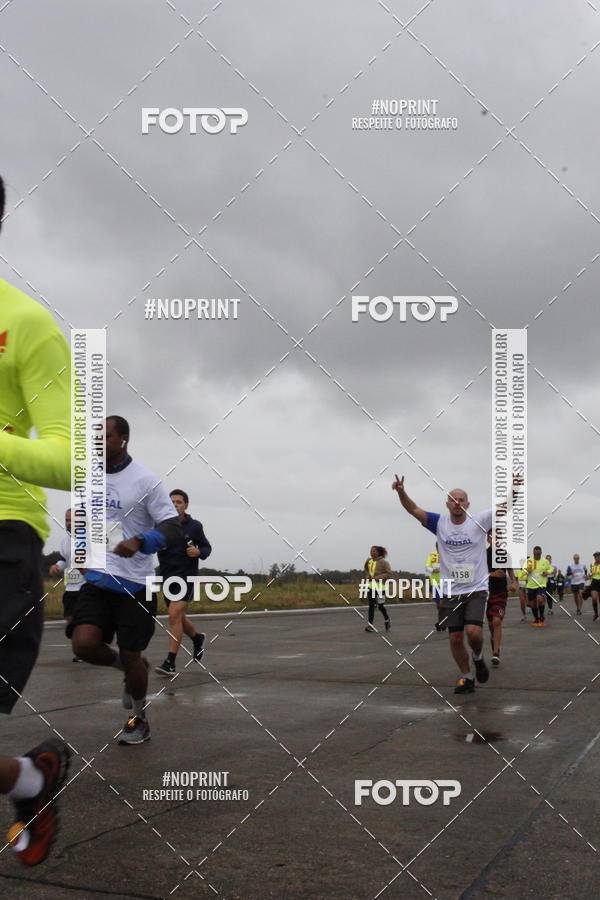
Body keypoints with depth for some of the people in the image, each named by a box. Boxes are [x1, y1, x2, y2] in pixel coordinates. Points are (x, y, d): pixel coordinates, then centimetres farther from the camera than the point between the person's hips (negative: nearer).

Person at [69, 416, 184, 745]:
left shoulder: (144, 480, -12)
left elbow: (173, 530, -17)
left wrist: (139, 542, -33)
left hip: (135, 582, -4)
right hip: (98, 577, 4)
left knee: (131, 655, 2)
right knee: (84, 644, -14)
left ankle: (139, 720, 28)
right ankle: (128, 669, 19)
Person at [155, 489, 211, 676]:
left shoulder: (194, 526, -1)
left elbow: (207, 547, 10)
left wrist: (199, 552, -12)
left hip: (186, 576, -4)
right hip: (167, 575, 4)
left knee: (174, 615, -19)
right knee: (179, 618, 18)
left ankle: (170, 663, -16)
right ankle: (197, 638, 49)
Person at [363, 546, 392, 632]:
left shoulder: (383, 562, -11)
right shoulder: (369, 561, 6)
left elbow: (389, 573, -14)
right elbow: (366, 569, 26)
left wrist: (378, 577, -19)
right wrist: (369, 575, 6)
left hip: (380, 587, -5)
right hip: (371, 586, 5)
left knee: (380, 606, 2)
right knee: (371, 606, 2)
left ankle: (387, 621, 27)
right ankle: (370, 625, 3)